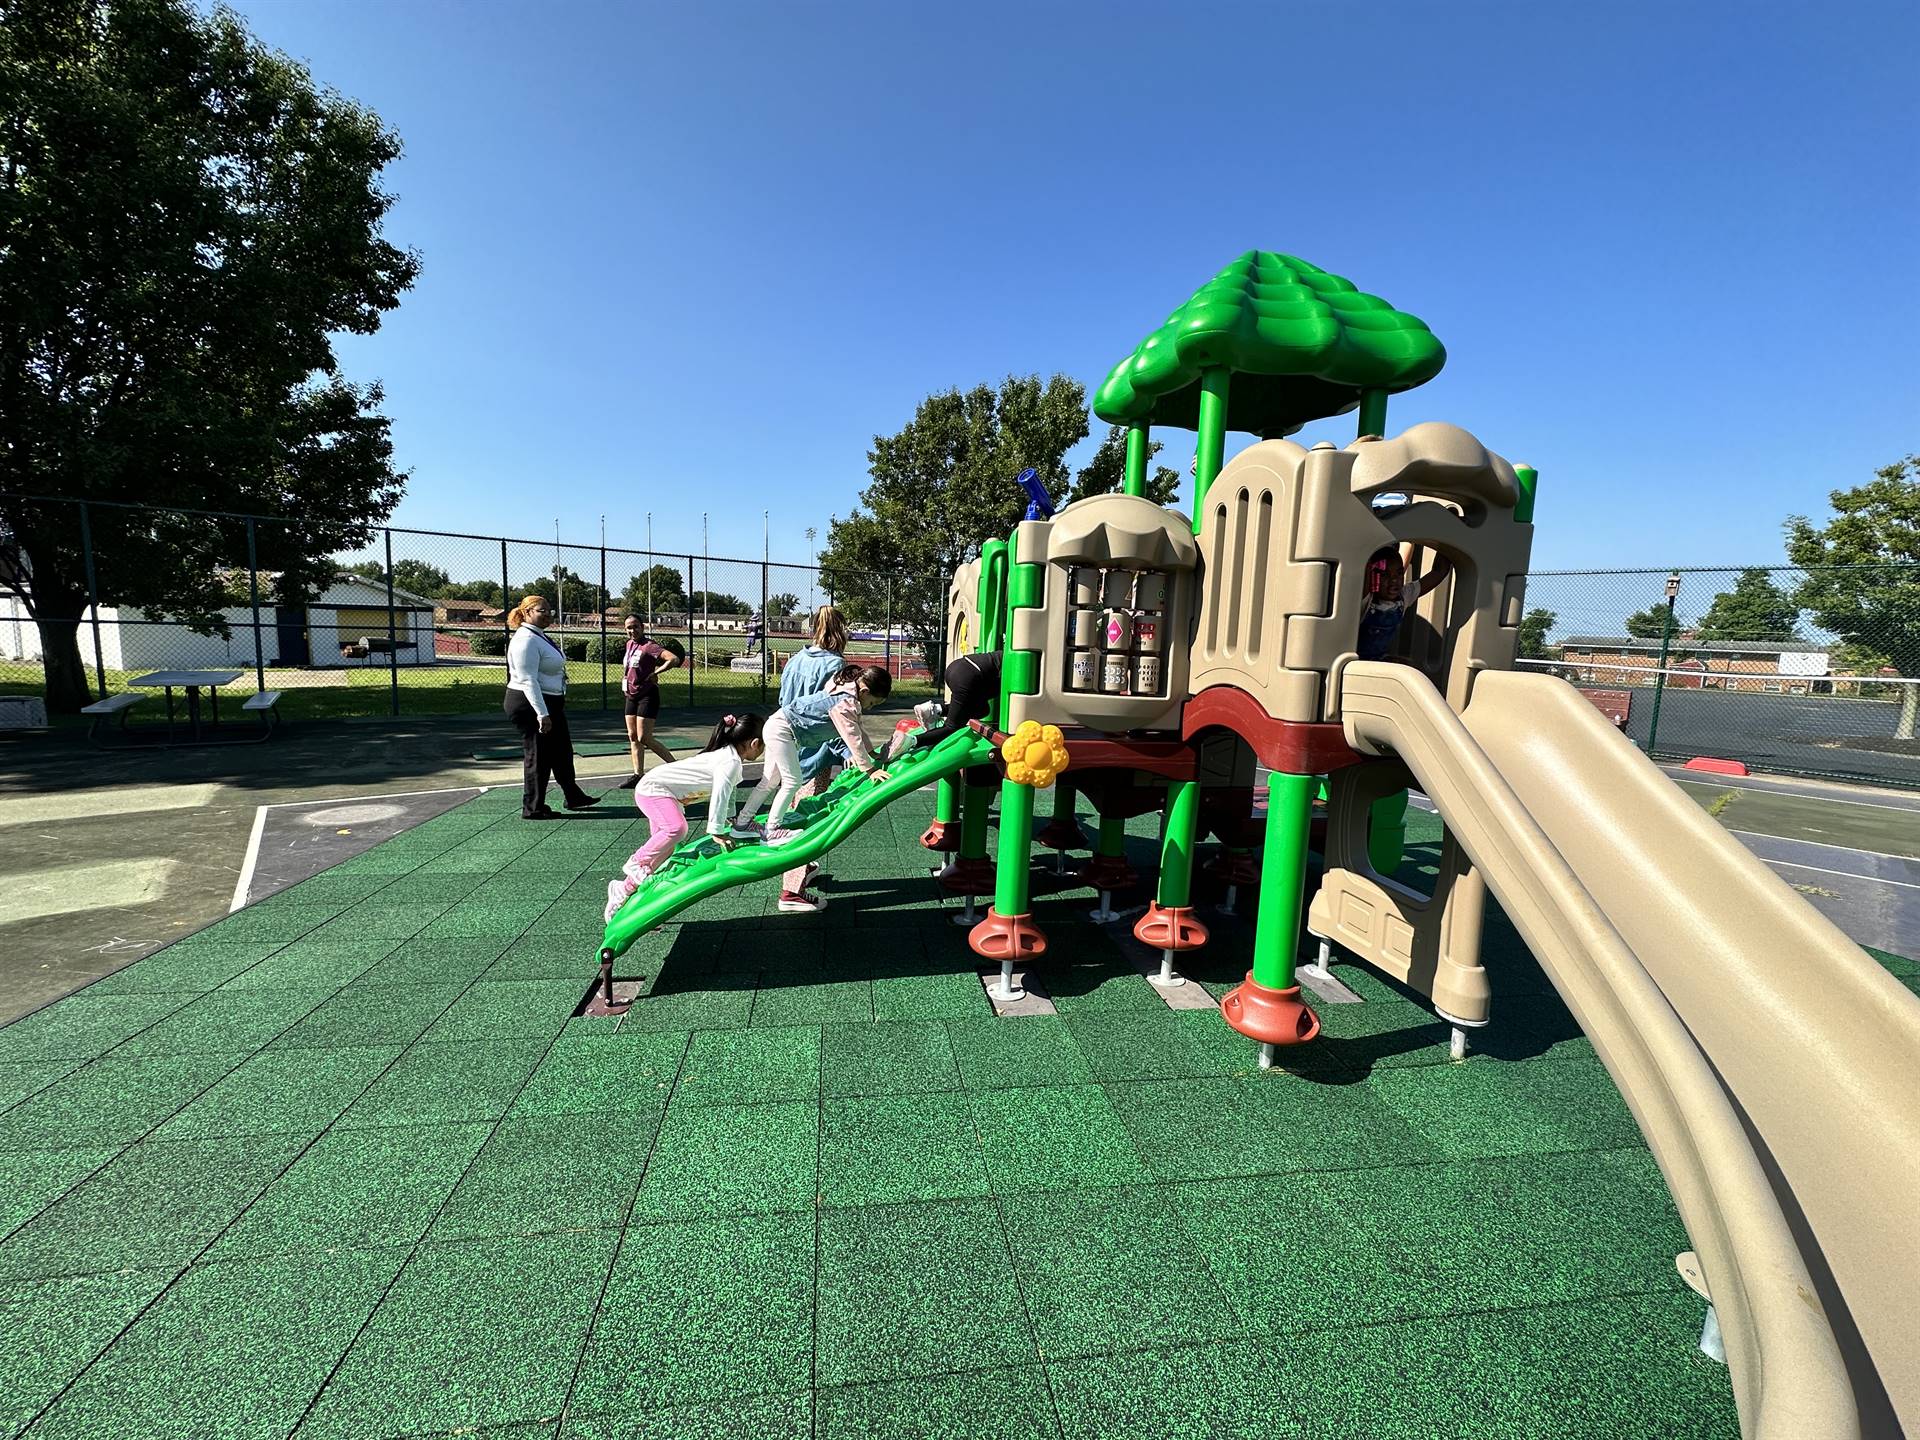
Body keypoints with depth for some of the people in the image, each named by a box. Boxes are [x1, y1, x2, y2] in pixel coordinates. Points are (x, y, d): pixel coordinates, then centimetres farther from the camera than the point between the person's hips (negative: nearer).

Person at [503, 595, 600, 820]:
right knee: (537, 755, 0)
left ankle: (574, 797, 33)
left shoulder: (540, 637, 14)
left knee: (562, 750, 19)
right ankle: (532, 808, 12)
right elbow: (528, 680, -25)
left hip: (549, 703, 11)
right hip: (531, 705, -10)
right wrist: (542, 714, -29)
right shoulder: (526, 640, -19)